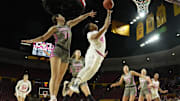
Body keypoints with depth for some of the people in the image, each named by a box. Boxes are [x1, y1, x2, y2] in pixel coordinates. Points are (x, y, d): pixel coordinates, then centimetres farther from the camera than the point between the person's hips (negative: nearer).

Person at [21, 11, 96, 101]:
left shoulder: (68, 24, 26)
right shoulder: (54, 28, 13)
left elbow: (78, 19, 35)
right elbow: (43, 38, 11)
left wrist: (88, 14, 43)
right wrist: (32, 40, -2)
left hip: (66, 54, 5)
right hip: (57, 51, -5)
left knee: (59, 79, -2)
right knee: (54, 76, -20)